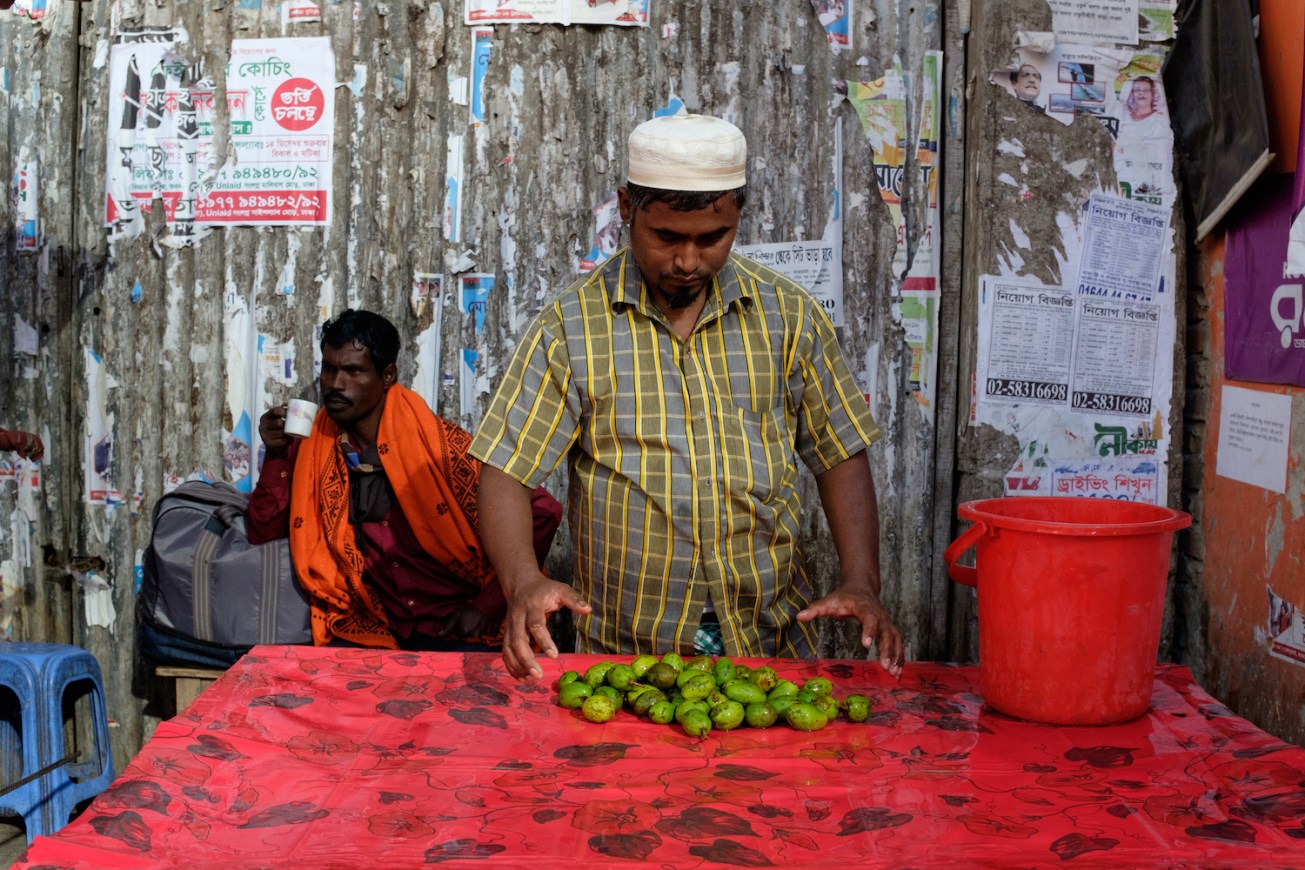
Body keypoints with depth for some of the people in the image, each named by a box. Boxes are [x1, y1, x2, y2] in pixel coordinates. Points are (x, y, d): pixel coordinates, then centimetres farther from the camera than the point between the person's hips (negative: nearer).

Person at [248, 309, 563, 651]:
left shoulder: (440, 445, -10)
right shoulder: (314, 446, 4)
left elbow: (541, 513, -11)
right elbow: (263, 532, 7)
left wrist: (488, 606, -11)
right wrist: (276, 454, -8)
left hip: (455, 631, -3)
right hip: (374, 631, 3)